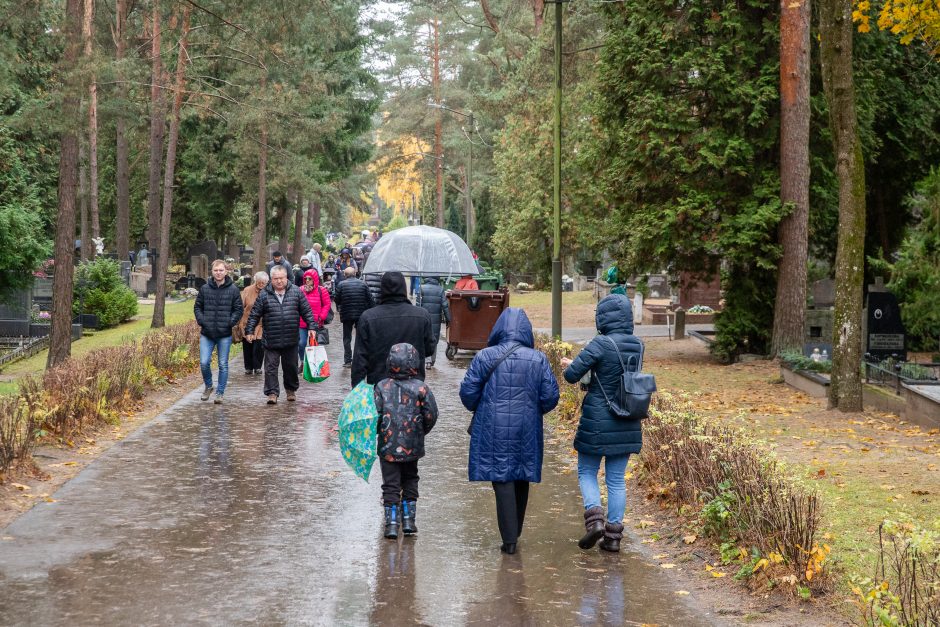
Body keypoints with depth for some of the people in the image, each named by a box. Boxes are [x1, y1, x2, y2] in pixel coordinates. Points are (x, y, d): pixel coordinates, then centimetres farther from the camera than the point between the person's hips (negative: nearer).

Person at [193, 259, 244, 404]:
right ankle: (208, 386, 19)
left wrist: (230, 322, -11)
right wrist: (201, 320, -3)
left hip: (225, 334, -1)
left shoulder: (233, 290, -1)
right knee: (204, 362, -5)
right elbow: (197, 306, 13)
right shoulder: (204, 289, 4)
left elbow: (239, 309, 3)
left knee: (223, 365, 4)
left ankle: (220, 392, 15)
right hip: (206, 333, 1)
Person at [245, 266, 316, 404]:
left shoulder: (296, 292, 1)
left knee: (291, 366, 13)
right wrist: (249, 331, -2)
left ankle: (291, 390, 30)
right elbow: (254, 315, 2)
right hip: (271, 340, -1)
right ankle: (272, 393, 2)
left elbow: (306, 311, 4)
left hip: (291, 340, 1)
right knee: (271, 367, -2)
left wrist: (312, 327, -2)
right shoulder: (264, 295, -2)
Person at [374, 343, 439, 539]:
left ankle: (391, 524, 1)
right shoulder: (420, 387, -7)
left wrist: (378, 432, 9)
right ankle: (408, 520, 17)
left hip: (388, 446, -1)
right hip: (412, 446, 1)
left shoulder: (382, 387, -6)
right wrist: (422, 431, 12)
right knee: (410, 480, 19)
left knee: (391, 484, 6)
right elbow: (431, 415, -6)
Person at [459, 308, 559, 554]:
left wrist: (477, 409, 15)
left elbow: (468, 392, -6)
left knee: (502, 480, 1)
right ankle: (514, 533, 30)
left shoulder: (484, 357, -6)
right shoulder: (538, 360, -2)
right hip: (526, 430, 2)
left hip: (494, 430, -2)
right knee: (521, 480, 17)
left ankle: (509, 539, -4)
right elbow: (550, 397, -3)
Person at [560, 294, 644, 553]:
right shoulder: (637, 345, 2)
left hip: (597, 421, -5)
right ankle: (613, 535, 11)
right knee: (616, 479, 11)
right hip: (626, 424, 5)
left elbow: (571, 375, -18)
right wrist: (575, 364, 19)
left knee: (586, 472, 12)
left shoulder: (601, 344, -18)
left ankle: (594, 518, -8)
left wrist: (570, 366, 7)